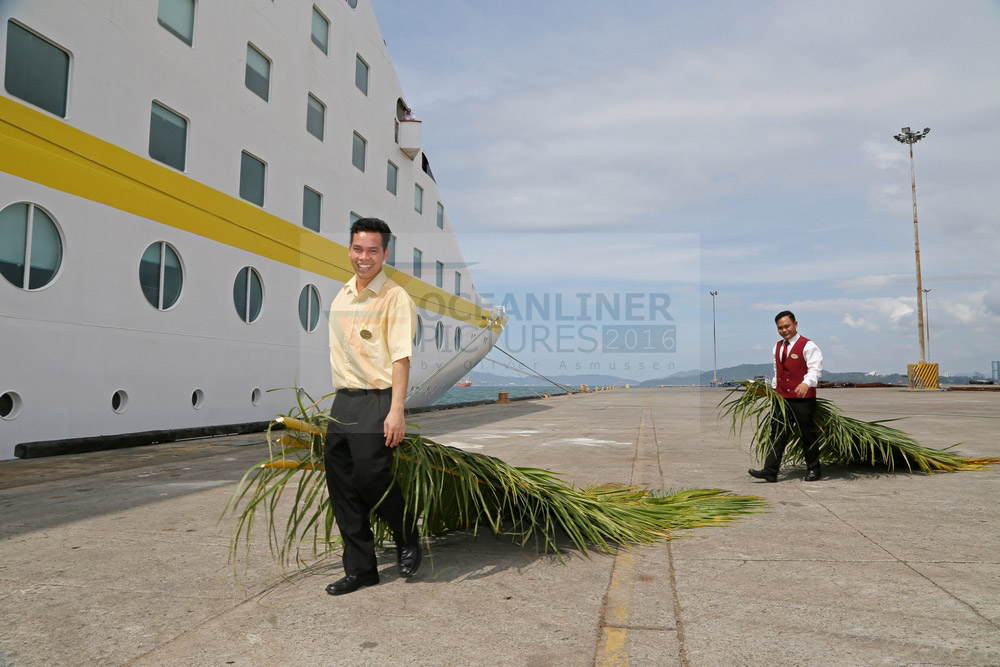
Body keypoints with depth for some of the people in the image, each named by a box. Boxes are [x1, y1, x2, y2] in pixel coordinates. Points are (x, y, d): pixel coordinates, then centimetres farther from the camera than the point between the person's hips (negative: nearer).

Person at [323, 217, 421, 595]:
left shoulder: (395, 297, -9)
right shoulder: (341, 296, 14)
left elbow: (400, 358, -15)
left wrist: (396, 411, -22)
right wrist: (341, 397, 18)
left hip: (376, 400, -7)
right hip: (342, 401, 7)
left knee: (371, 476, -11)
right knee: (341, 486, 8)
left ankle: (407, 539, 19)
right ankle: (359, 569, 22)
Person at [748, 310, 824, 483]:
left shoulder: (808, 346, -7)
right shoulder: (777, 347, 15)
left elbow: (815, 369, -18)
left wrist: (806, 383, -35)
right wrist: (772, 388, 21)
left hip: (803, 399, -6)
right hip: (781, 397, 6)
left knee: (808, 434, 6)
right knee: (777, 433, 1)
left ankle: (813, 470, 21)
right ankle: (770, 471, -1)